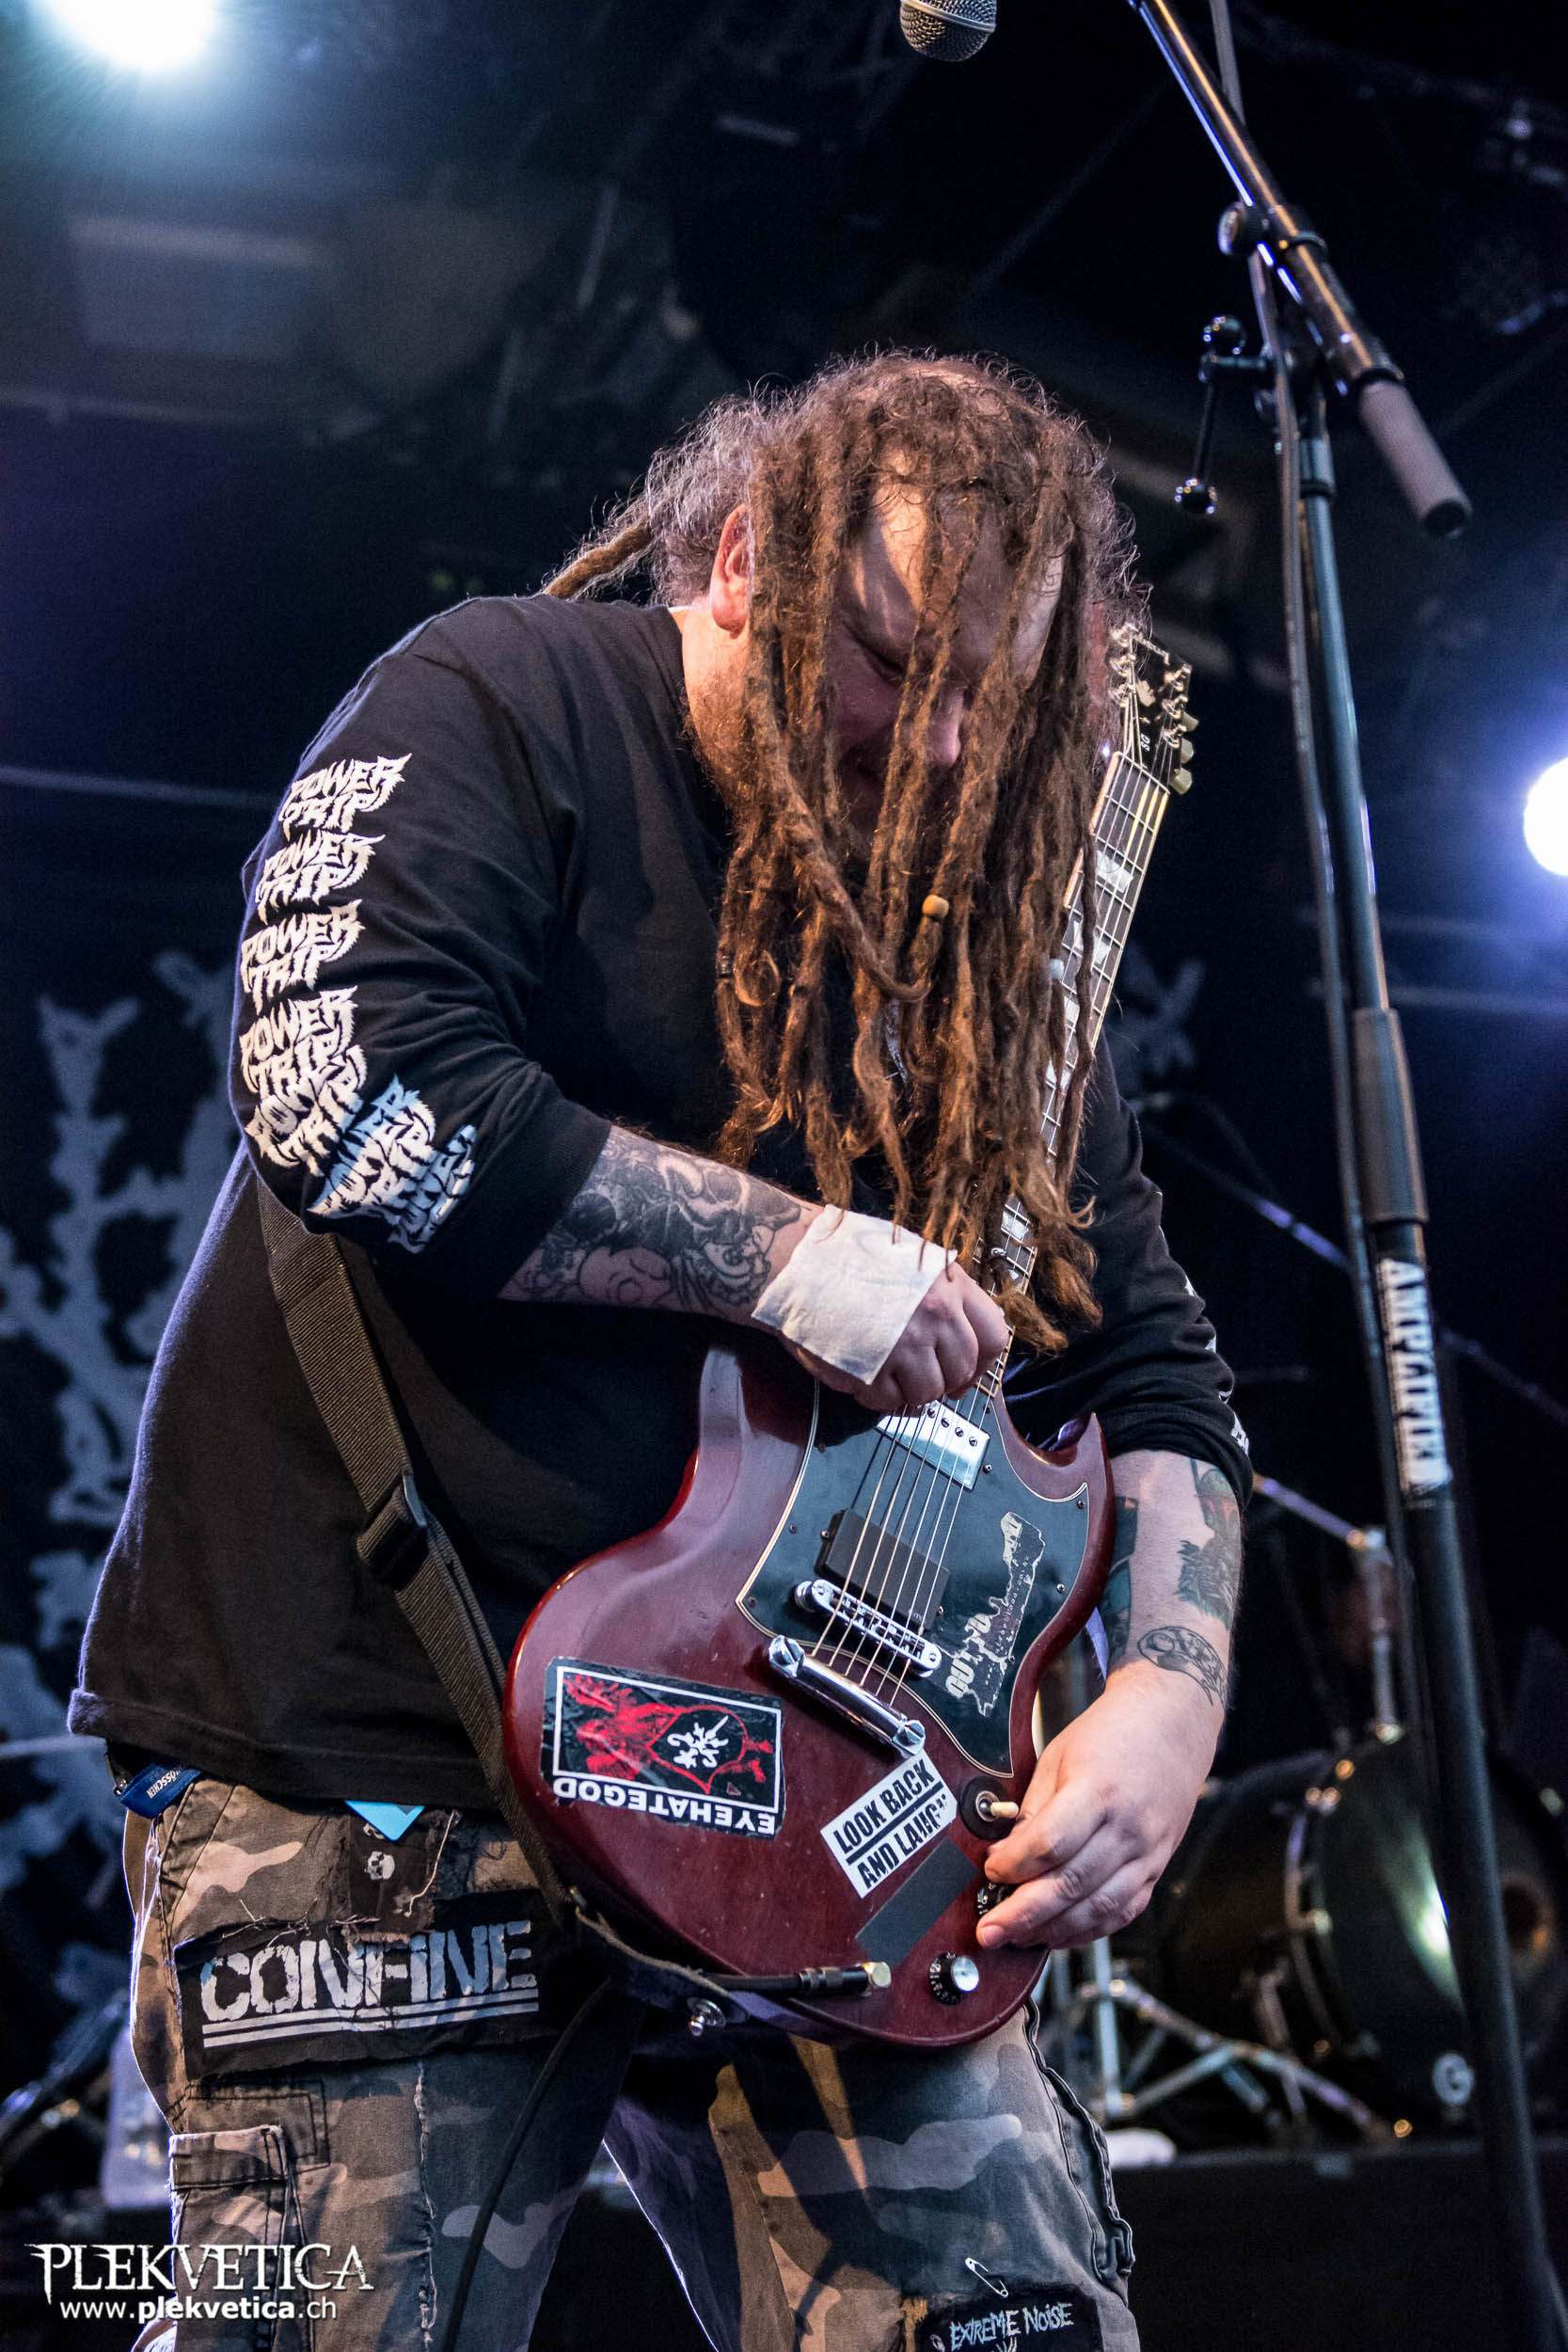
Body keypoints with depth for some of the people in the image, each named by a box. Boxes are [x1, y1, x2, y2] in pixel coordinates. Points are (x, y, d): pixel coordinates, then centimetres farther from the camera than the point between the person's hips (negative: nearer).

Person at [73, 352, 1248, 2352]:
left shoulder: (972, 929, 13)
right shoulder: (502, 705, -4)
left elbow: (1152, 1364, 15)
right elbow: (350, 1086, -22)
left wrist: (1171, 1685, -2)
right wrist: (783, 1251, -16)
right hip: (376, 1784, -5)